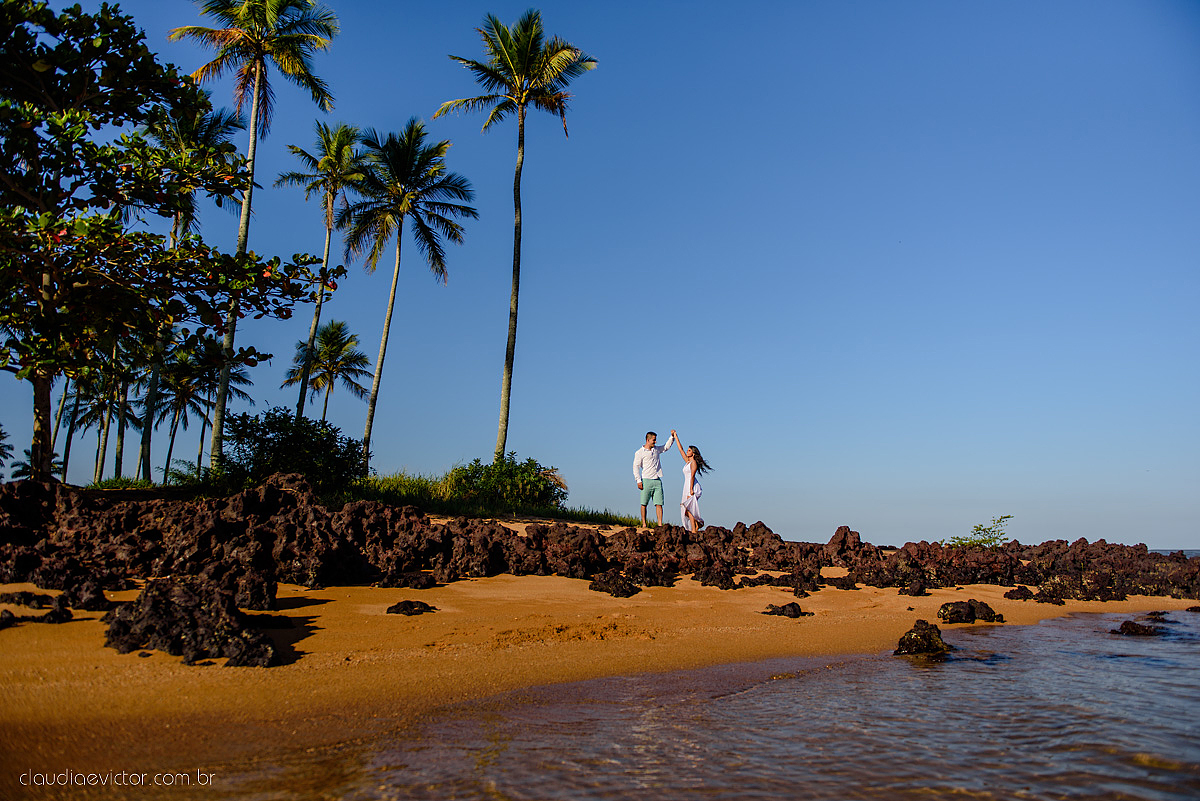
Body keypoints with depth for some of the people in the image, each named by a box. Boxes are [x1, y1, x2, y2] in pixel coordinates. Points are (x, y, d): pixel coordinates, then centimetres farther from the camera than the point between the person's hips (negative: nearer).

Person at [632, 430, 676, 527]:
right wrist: (638, 481, -12)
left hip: (657, 481, 4)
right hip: (646, 480, -4)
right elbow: (636, 467, -4)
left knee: (659, 504, -2)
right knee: (644, 504, -2)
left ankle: (660, 525, -4)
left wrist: (672, 437, 19)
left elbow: (667, 446, 32)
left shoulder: (656, 449, 16)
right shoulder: (639, 452, 0)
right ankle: (644, 524, 3)